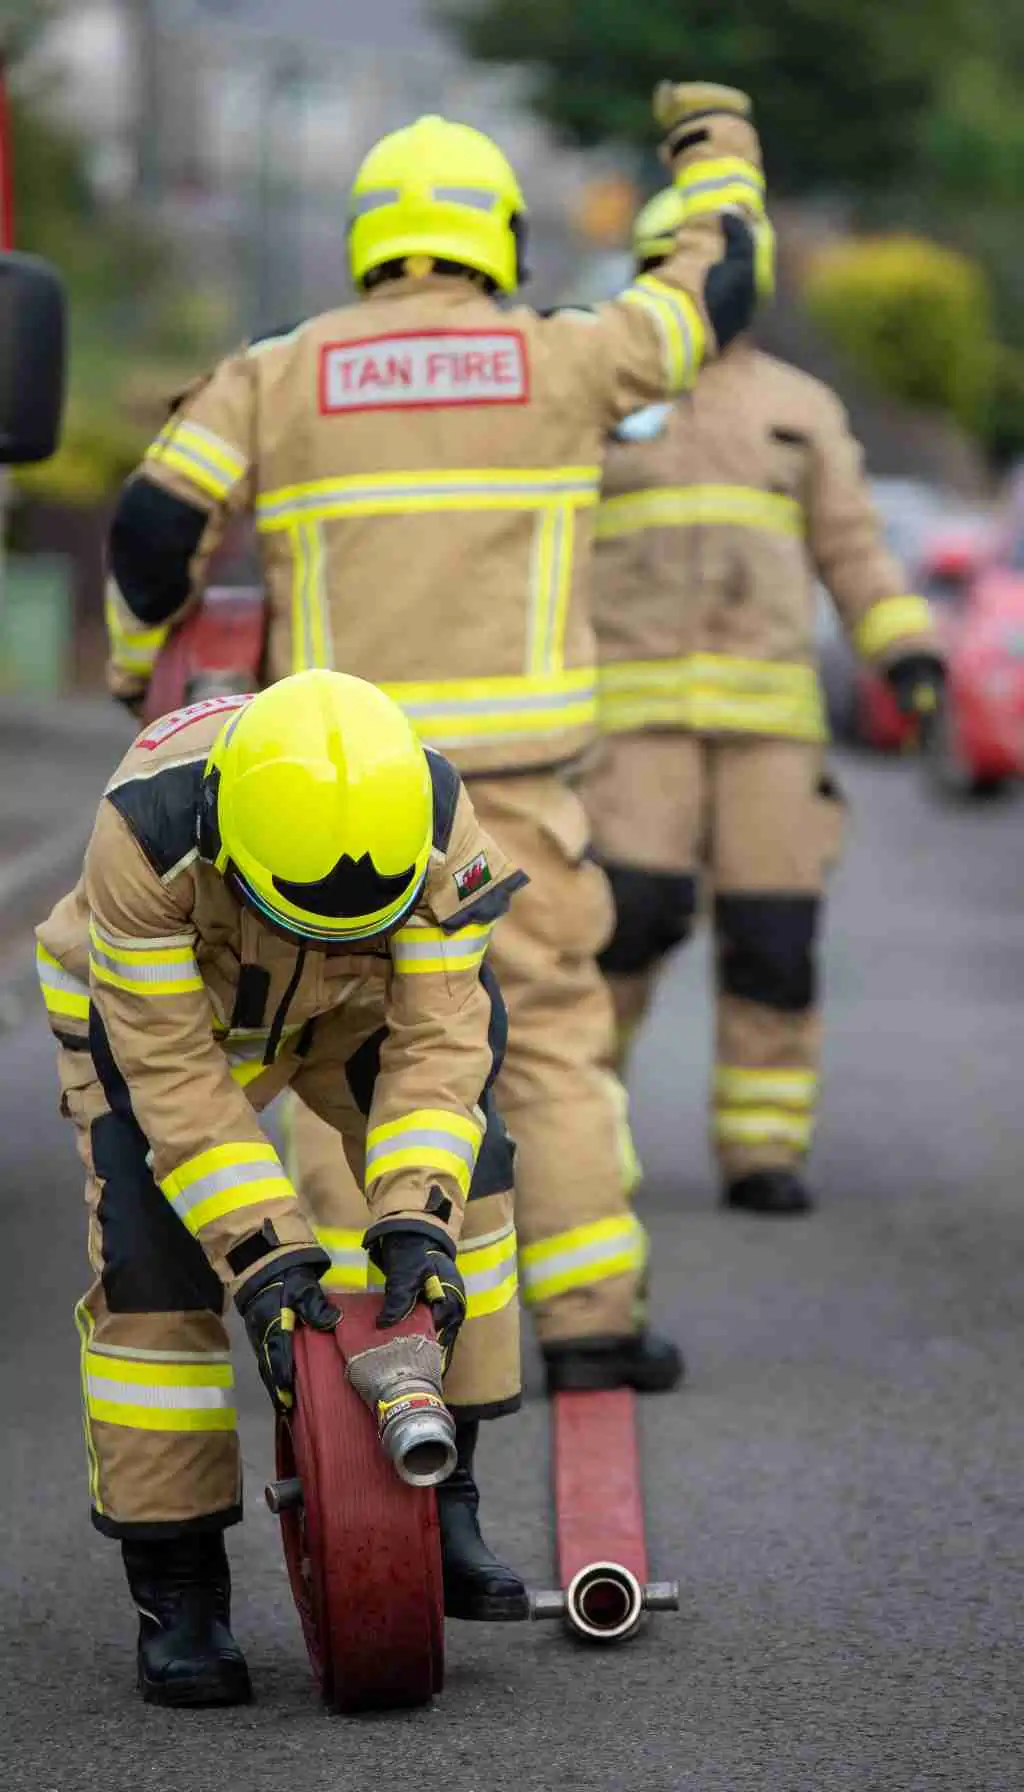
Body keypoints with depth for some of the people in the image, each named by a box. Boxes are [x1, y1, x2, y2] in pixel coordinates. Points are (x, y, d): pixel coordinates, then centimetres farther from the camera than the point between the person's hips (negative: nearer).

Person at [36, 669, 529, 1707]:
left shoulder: (436, 818, -34)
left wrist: (415, 1222, -42)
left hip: (349, 999, 3)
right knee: (155, 1259, -17)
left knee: (461, 1165, -16)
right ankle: (177, 1597, -7)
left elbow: (435, 1037, -30)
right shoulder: (146, 833, -41)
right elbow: (173, 1070, -36)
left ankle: (437, 1494, -6)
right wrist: (265, 1257, -40)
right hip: (152, 1005, -3)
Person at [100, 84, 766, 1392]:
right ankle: (590, 1321, 1)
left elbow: (156, 522, -3)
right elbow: (712, 291, 17)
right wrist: (719, 148, 35)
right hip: (504, 761, -1)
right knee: (552, 1032, 5)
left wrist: (142, 658, 15)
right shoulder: (556, 360, 2)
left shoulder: (280, 375, 4)